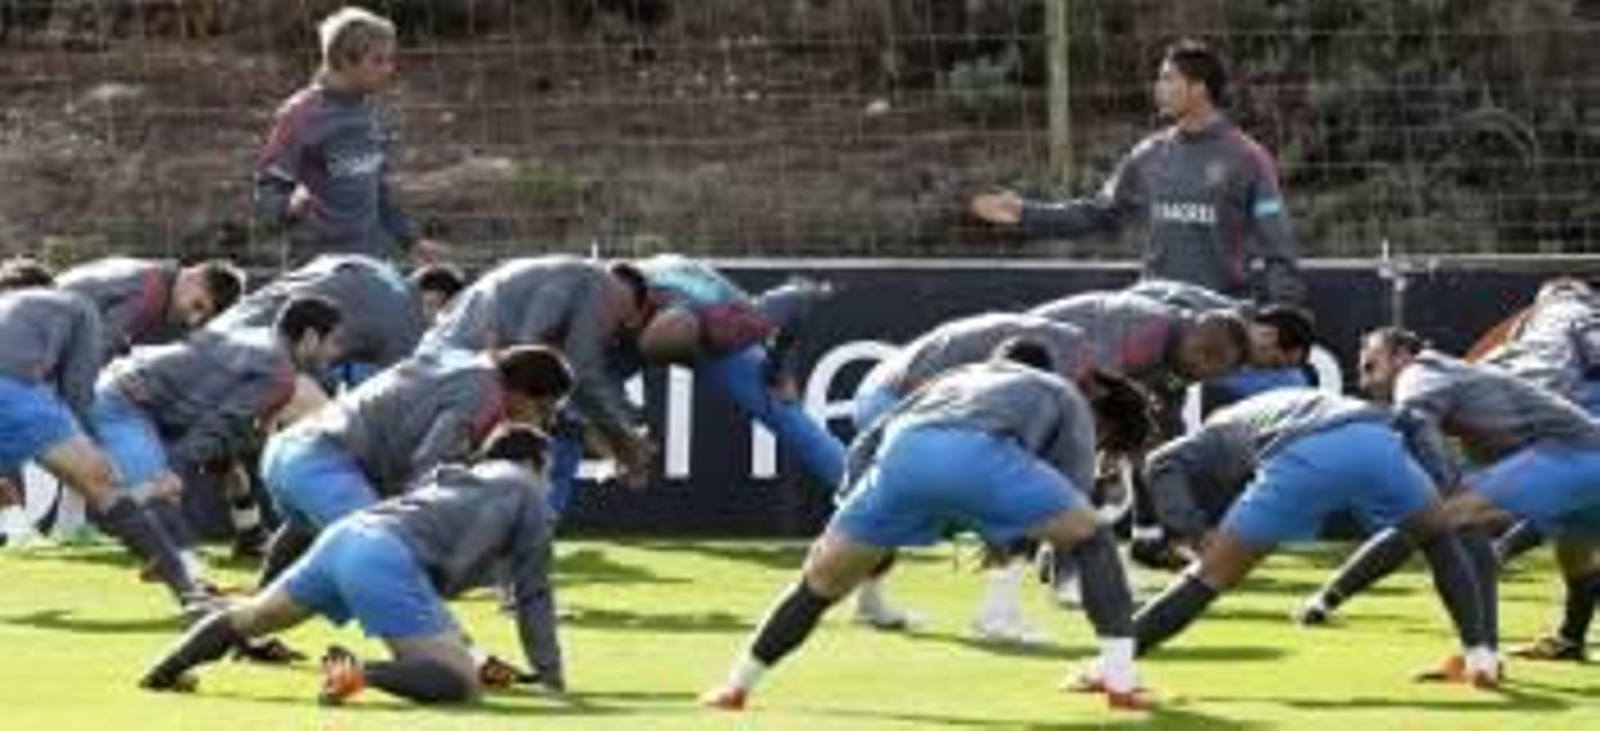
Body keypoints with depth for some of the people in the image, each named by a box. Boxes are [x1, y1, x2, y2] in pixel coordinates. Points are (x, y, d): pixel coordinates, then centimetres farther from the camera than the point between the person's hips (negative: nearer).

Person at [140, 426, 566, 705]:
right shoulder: (526, 491, 18)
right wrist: (550, 676, 18)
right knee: (462, 684, -15)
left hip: (345, 534, 8)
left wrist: (471, 656, 49)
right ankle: (358, 674, -31)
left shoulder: (451, 475, 37)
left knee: (247, 618, 28)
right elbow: (533, 595, 13)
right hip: (388, 558, -8)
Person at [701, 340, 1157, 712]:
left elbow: (866, 446, 36)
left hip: (902, 457, 3)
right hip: (979, 454, -3)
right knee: (1092, 537, 19)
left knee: (822, 580, 21)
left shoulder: (961, 378, 46)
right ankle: (1120, 679, 11)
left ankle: (736, 686, 24)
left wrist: (847, 525, 36)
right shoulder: (1070, 402, 33)